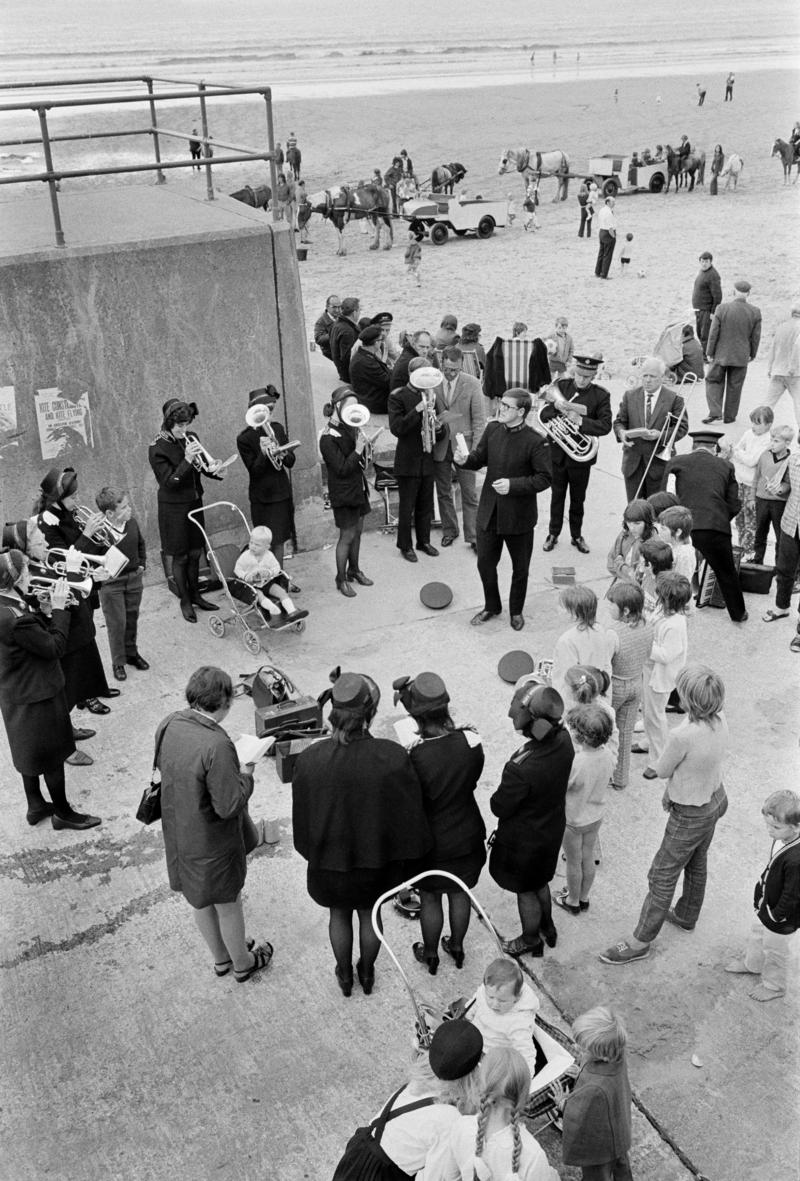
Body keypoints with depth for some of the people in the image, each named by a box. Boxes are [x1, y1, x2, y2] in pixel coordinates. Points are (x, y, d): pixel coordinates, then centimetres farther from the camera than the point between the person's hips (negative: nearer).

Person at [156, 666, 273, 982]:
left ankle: (221, 957, 50)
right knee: (228, 906, 19)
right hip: (212, 842, -7)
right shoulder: (216, 745, -34)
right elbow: (228, 805, -29)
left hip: (178, 833, 7)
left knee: (200, 901, 27)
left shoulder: (168, 726, -12)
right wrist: (245, 775, -11)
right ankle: (242, 964, 43)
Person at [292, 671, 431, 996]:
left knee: (339, 915, 27)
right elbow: (410, 815, -15)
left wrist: (313, 852, 10)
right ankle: (367, 973, 49)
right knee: (370, 914, 27)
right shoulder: (393, 758, -28)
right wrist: (408, 860, 3)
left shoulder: (309, 760, -26)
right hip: (377, 859, 0)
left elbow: (302, 817, -10)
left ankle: (345, 976, 48)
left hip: (330, 860, 0)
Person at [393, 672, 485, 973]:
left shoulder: (413, 757, -33)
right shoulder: (471, 741, -22)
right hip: (468, 837, 3)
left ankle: (430, 954, 44)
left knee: (430, 899, 22)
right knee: (460, 893, 26)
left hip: (431, 843, -3)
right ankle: (457, 948, 48)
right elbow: (472, 782, -4)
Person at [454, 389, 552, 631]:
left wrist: (513, 484, -27)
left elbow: (544, 478, -16)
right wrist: (465, 459, -15)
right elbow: (479, 459, 7)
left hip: (519, 516, -4)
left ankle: (516, 611, 35)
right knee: (485, 563, 14)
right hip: (489, 512, 4)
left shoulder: (535, 442, -17)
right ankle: (491, 606, 37)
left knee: (520, 568, 14)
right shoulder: (492, 430, -1)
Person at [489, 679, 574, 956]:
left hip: (524, 840, -6)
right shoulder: (564, 740, -20)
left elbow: (499, 808, -24)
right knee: (540, 882, 33)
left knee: (526, 892, 22)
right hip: (552, 828, 7)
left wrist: (496, 799, -4)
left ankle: (531, 940, 47)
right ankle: (547, 927, 56)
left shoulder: (521, 769, -42)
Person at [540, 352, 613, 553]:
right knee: (557, 495, 12)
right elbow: (543, 416, -4)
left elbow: (605, 426, -18)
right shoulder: (561, 386, -2)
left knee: (578, 498, 12)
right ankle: (553, 533, 26)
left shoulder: (601, 395, -7)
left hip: (581, 455, -1)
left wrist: (580, 420, -29)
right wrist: (556, 406, -24)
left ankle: (577, 535, 27)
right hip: (558, 451, 1)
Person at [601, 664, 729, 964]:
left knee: (662, 878, 7)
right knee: (697, 862, 29)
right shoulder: (720, 720, -14)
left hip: (691, 815, -8)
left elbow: (661, 770, -20)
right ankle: (686, 916, 52)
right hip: (715, 798, 8)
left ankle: (640, 942, 22)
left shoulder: (683, 736, -38)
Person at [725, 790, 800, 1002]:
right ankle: (751, 964, 59)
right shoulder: (782, 839, -15)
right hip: (765, 905, 8)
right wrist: (760, 891, 13)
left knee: (774, 950, 19)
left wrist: (775, 917, -17)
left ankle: (773, 986, 45)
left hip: (779, 920, -8)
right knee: (756, 935, 31)